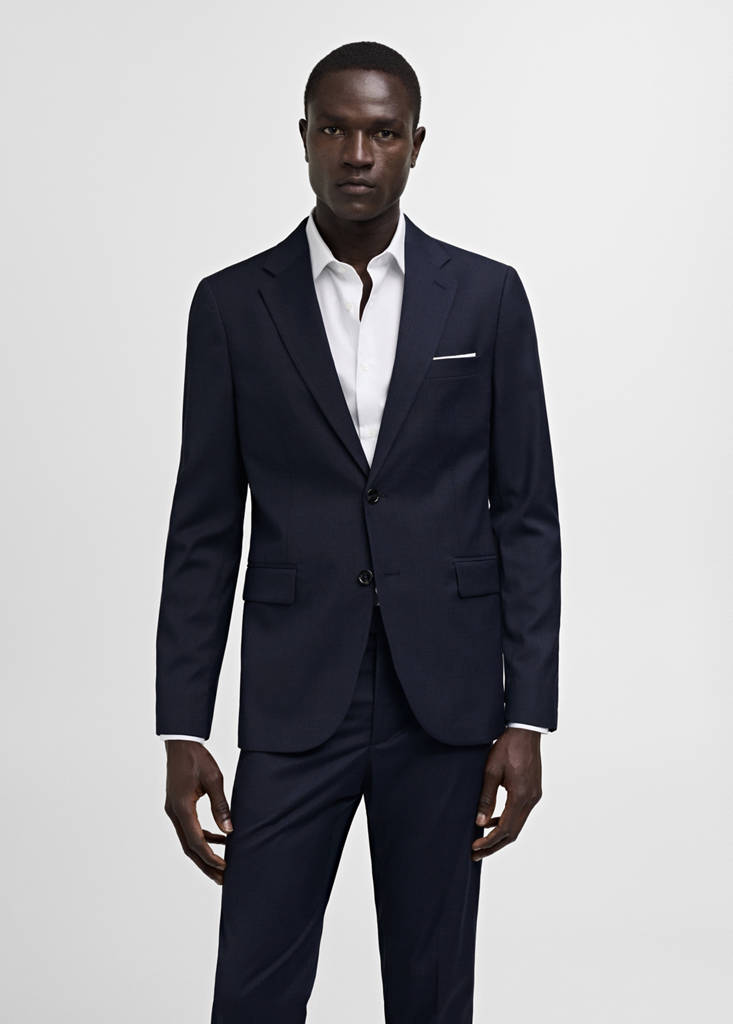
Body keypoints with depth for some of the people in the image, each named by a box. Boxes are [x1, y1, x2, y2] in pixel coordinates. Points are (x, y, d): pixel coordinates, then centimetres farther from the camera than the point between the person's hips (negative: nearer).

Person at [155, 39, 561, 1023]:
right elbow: (204, 531, 3)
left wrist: (526, 721, -3)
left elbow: (526, 516, 2)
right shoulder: (233, 304, 2)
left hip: (446, 699, 0)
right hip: (292, 702, 0)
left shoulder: (487, 296, 2)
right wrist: (183, 731, -2)